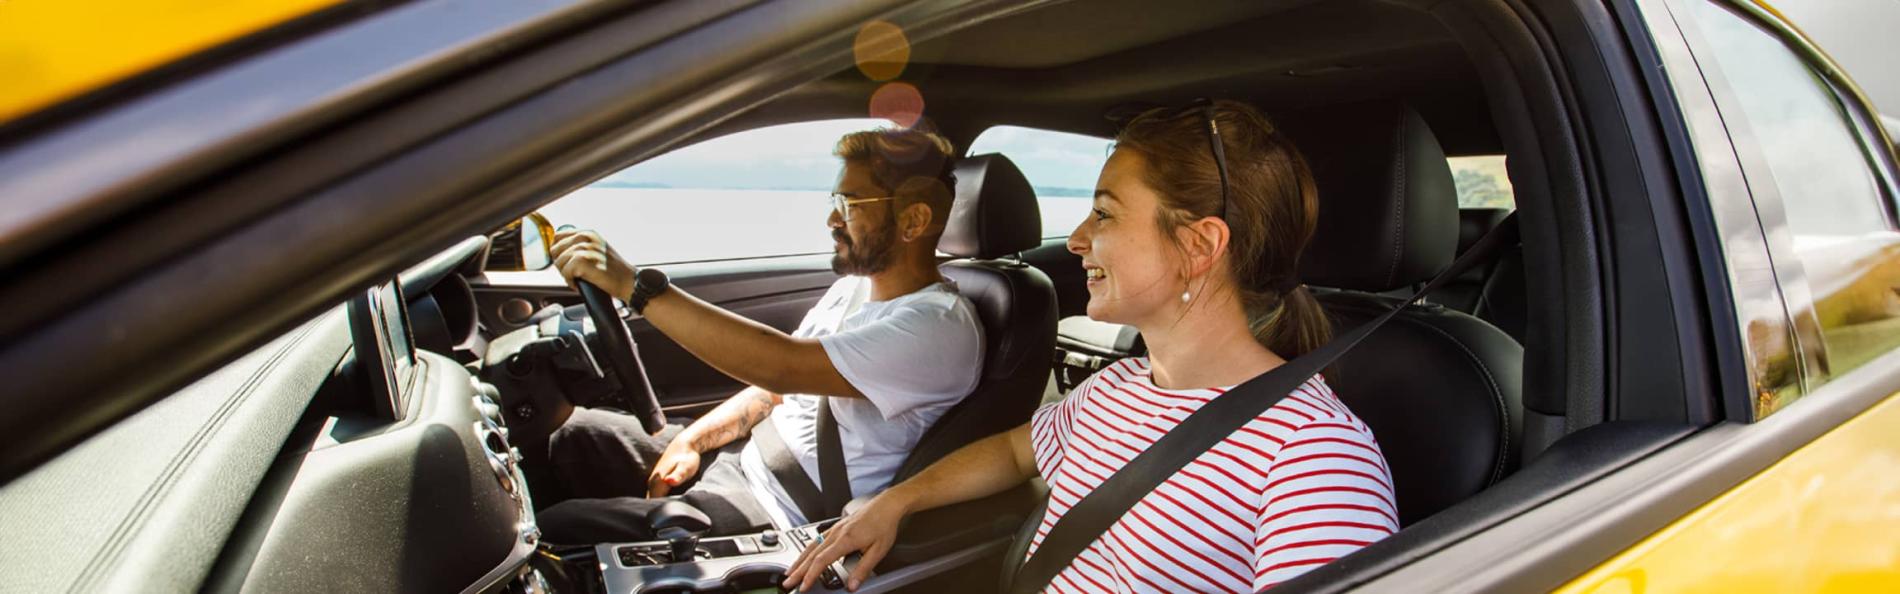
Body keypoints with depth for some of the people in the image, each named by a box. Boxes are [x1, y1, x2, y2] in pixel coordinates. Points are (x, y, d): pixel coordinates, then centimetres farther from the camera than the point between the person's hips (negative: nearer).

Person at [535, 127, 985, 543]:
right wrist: (692, 440, -1)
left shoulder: (939, 326, -23)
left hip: (782, 520, -9)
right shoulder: (854, 289, 9)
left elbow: (784, 366, -33)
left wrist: (634, 286, -33)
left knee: (557, 529, -15)